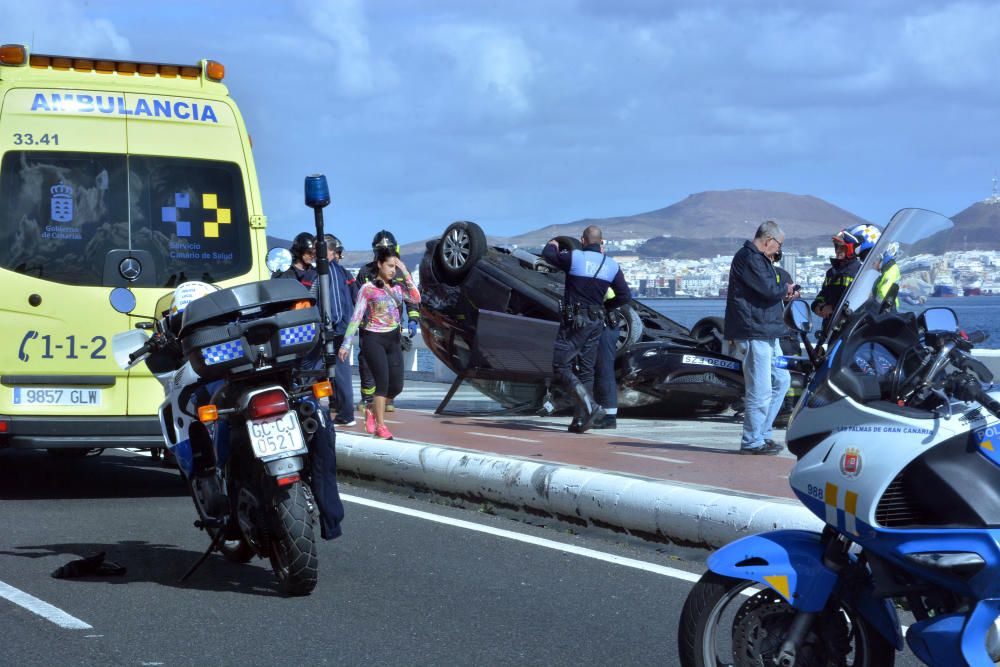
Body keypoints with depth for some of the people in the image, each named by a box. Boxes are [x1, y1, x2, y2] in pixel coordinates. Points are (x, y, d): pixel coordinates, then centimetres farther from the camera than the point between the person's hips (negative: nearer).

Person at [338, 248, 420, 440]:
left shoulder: (397, 287, 8)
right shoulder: (368, 288, -5)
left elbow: (416, 299, -7)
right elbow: (356, 317, -5)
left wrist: (406, 275, -6)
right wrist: (346, 344, -9)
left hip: (393, 340, 5)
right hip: (373, 339, -5)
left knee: (397, 386, 2)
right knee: (383, 382, -12)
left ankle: (372, 410, 27)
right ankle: (380, 426, -4)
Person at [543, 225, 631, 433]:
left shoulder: (574, 258, -9)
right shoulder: (611, 265, 5)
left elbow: (548, 255, 4)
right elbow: (625, 295, 7)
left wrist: (552, 245, 26)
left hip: (574, 321, -6)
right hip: (597, 322, 6)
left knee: (561, 367, -4)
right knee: (587, 370, 11)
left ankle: (590, 406, -18)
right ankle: (581, 420, 9)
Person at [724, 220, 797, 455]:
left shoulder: (759, 259, 20)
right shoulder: (748, 258, -14)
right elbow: (769, 289, -21)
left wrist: (785, 293, 8)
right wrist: (785, 287, -2)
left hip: (766, 332, 11)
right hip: (753, 332, -11)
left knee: (781, 381, 16)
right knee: (760, 390, -8)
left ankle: (762, 434, 20)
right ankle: (752, 441, -2)